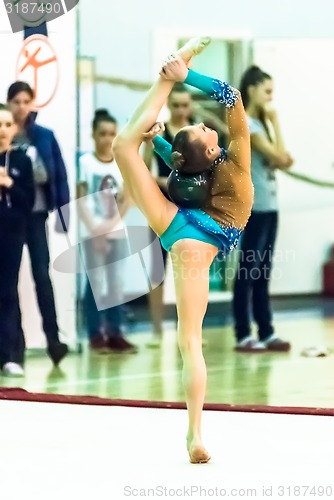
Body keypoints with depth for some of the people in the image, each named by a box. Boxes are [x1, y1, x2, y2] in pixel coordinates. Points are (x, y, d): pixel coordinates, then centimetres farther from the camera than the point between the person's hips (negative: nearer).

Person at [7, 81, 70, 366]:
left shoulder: (45, 137, 4)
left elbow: (59, 175, 4)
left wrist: (63, 209, -2)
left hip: (36, 212, 0)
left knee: (41, 274, -4)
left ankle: (53, 337, -3)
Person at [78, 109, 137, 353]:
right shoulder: (86, 162, -4)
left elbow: (127, 200, 2)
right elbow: (81, 200, -5)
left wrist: (111, 224, -10)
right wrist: (94, 229, -13)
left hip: (117, 232, 3)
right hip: (93, 232, -3)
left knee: (117, 281, 4)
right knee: (96, 281, -3)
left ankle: (116, 333, 9)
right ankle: (96, 335, 0)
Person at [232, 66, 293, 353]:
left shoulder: (259, 124, 16)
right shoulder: (246, 125, -12)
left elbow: (283, 161, 15)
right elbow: (279, 157, -16)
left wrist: (283, 159, -6)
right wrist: (276, 122, -9)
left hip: (269, 206, 9)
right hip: (254, 207, -9)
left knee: (262, 273, 10)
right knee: (248, 272, -6)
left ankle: (266, 333, 13)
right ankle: (243, 336, -3)